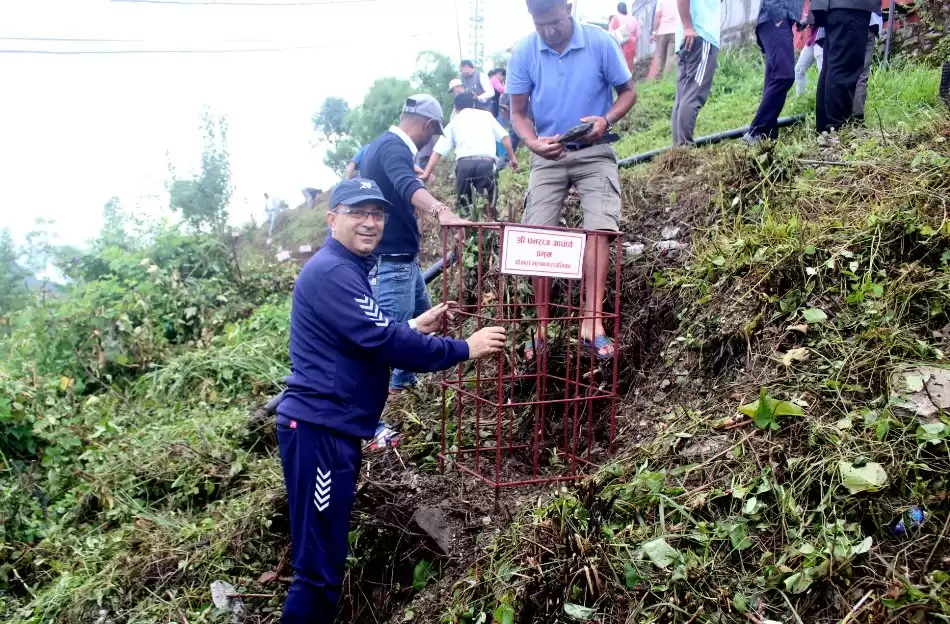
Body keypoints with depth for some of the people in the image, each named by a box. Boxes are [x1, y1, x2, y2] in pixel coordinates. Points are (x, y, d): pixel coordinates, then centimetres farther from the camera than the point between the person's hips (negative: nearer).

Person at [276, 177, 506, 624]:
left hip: (336, 428, 11)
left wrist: (414, 328, 11)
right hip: (319, 428, -11)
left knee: (328, 556, 19)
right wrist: (464, 349, -16)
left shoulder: (349, 270, 17)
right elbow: (380, 342, -23)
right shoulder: (331, 271, -16)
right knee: (319, 565, -4)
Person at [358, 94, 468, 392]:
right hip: (391, 260, -11)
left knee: (421, 315, 22)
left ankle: (403, 379, 36)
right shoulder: (393, 147, -20)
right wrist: (441, 211, -58)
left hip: (402, 256, 11)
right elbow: (408, 187, -41)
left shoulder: (385, 143, 14)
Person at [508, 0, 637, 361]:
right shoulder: (523, 54, -5)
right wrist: (533, 143, -21)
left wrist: (606, 120, -21)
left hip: (594, 152, -2)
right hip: (548, 156, 2)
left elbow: (628, 92, 0)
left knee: (598, 228, -19)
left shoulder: (600, 43, -10)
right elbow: (517, 113, 0)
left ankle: (592, 322, -20)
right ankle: (542, 327, 5)